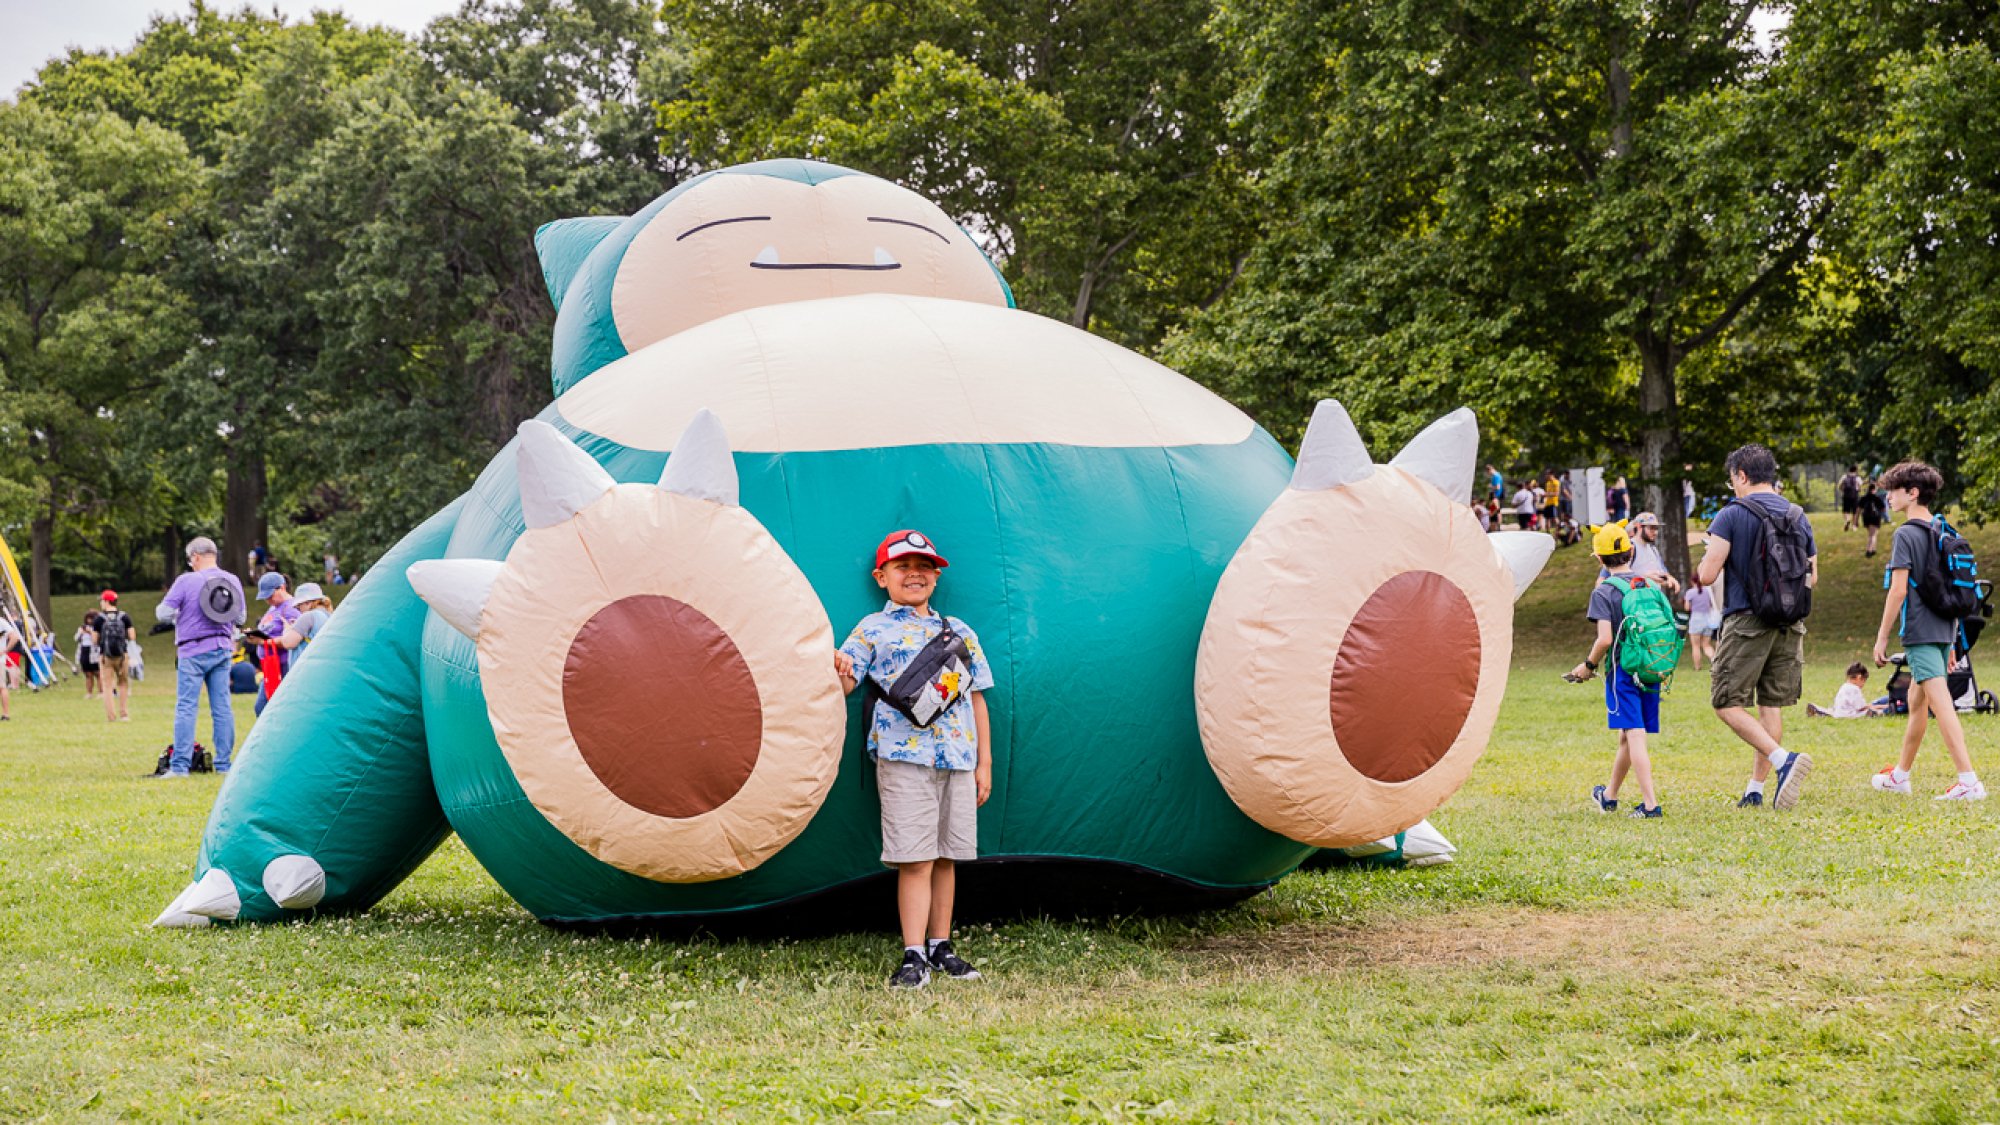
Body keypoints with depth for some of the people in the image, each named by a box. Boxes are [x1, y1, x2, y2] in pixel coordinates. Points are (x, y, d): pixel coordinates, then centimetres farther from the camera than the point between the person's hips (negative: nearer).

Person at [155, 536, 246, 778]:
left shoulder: (186, 581, -10)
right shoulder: (233, 581, 6)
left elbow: (164, 613, -8)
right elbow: (240, 617, 14)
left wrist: (181, 613, 12)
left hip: (193, 651, -5)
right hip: (222, 649, 5)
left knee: (186, 708, -4)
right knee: (222, 708, 7)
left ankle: (180, 765, -9)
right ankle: (223, 764, 8)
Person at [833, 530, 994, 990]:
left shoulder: (960, 632, 17)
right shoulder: (873, 630, 7)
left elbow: (977, 698, 18)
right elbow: (843, 684, -3)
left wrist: (984, 762, 12)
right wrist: (836, 672, -28)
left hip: (959, 759, 4)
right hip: (904, 757, -4)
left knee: (946, 856, 8)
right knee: (915, 859, -9)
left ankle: (941, 946, 17)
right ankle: (914, 956, -9)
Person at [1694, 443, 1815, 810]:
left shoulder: (1732, 515, -8)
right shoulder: (1798, 516, 9)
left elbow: (1707, 574, -13)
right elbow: (1812, 577, 14)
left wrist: (1704, 563, 9)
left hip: (1746, 622, -6)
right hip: (1789, 624, 6)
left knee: (1727, 703, 0)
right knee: (1772, 705, 10)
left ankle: (1783, 759, -19)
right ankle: (1755, 788, 13)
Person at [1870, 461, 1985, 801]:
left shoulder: (1906, 535, -10)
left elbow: (1898, 590, -15)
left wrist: (1881, 637, -9)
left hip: (1920, 633, -9)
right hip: (1944, 631, 9)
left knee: (1942, 705, -13)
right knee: (1916, 701, 20)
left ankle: (1968, 781, -21)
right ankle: (1900, 775, 32)